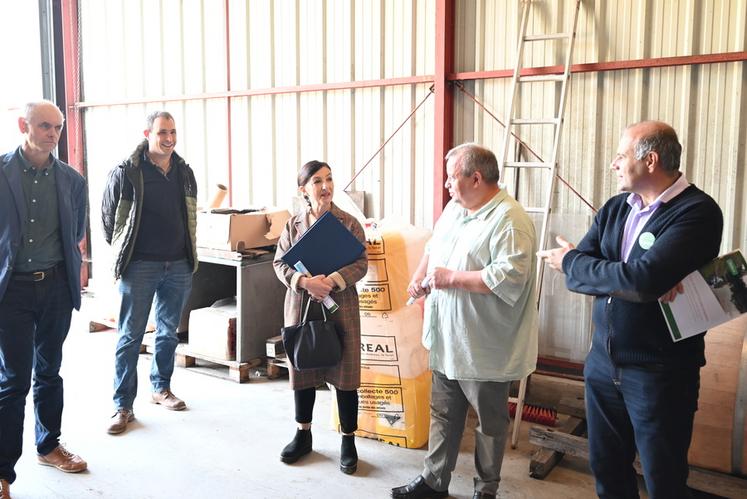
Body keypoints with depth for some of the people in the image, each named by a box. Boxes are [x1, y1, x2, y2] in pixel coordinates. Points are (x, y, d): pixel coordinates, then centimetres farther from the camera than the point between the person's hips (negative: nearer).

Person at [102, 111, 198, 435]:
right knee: (130, 337, 0)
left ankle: (161, 388, 32)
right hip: (140, 266, -5)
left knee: (168, 332, 15)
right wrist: (122, 251, 7)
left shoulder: (185, 173, 8)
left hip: (179, 265, 5)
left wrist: (187, 255, 14)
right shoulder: (127, 172, -8)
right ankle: (123, 406, 9)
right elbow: (108, 216, 1)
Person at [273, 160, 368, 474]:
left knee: (345, 376, 3)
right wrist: (305, 282, -18)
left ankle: (348, 442, 19)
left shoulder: (349, 223, -3)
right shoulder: (293, 225, 3)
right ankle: (303, 435, 32)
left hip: (340, 308, -2)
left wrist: (332, 281, -22)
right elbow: (280, 264, 0)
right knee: (302, 372, 13)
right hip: (301, 307, 2)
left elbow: (360, 264, -6)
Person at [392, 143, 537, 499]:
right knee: (443, 413, 18)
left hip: (484, 347, -8)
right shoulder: (455, 207, 8)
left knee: (490, 422, 12)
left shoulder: (509, 220, -19)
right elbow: (433, 247, 22)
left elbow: (509, 278, -29)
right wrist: (419, 277, 3)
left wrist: (451, 277, -22)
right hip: (446, 339, 8)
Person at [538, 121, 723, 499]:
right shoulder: (614, 209, 5)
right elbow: (574, 274, -3)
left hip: (659, 372, -6)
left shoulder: (698, 211, -16)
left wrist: (571, 261, -14)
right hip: (603, 363, 6)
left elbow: (644, 278, -29)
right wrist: (640, 281, -21)